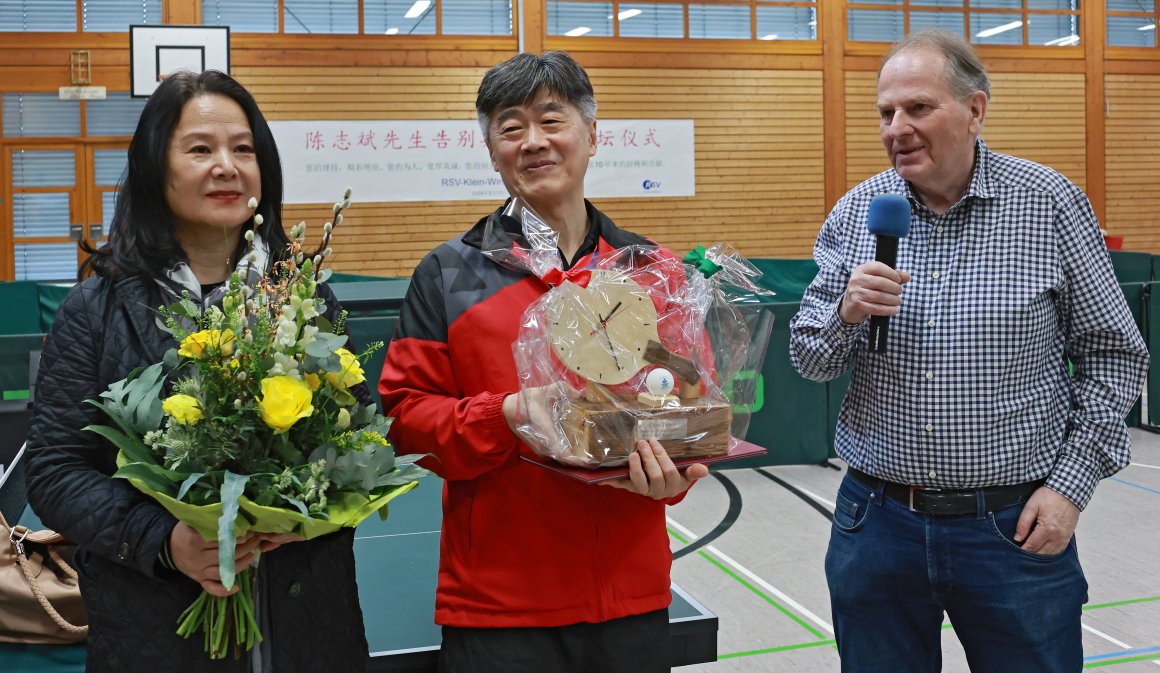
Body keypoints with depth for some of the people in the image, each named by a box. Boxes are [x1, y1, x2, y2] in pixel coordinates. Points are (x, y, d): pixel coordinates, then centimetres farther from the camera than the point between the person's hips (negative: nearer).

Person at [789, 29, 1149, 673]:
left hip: (1016, 526, -2)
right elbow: (808, 359, 5)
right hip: (877, 519, 2)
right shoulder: (857, 211, 1)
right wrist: (845, 313, -17)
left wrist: (1072, 483, -6)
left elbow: (1112, 353, 1)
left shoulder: (1051, 203, -5)